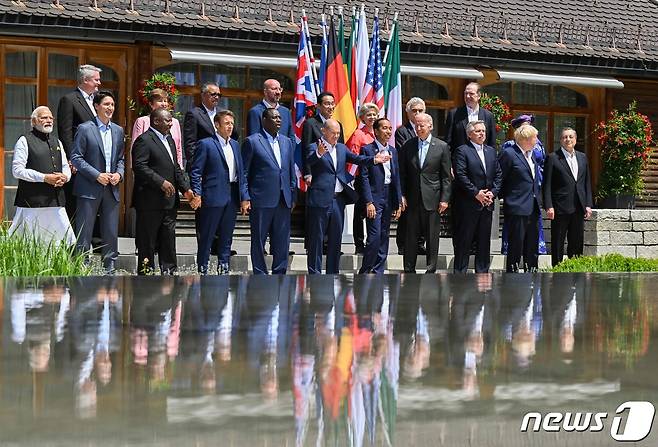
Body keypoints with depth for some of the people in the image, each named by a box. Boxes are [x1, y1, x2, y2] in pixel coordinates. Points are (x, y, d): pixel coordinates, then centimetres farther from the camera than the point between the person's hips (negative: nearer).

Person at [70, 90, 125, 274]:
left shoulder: (118, 131, 14)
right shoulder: (85, 129, -3)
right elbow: (75, 157, -7)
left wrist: (119, 173, -1)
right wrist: (97, 175, -13)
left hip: (112, 189, 5)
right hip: (90, 189, -5)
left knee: (111, 233, 7)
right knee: (84, 232, -3)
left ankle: (109, 269, 14)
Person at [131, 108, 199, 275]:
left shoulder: (169, 140, 19)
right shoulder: (144, 140, -10)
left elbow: (176, 168, 22)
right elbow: (139, 167, -20)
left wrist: (186, 189, 10)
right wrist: (161, 182, -24)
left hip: (169, 201, 8)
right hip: (150, 201, -8)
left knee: (169, 241, 10)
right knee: (147, 242, -1)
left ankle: (169, 271, 15)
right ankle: (146, 272, 5)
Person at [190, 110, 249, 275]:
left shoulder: (235, 145, 16)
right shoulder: (206, 144, -3)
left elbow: (241, 173, 15)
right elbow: (195, 172, -6)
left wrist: (244, 197, 8)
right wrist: (197, 195, -15)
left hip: (232, 198, 6)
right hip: (213, 198, -6)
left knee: (226, 239, 11)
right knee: (206, 238, 0)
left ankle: (223, 270, 16)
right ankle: (202, 270, 5)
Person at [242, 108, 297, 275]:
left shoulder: (287, 142, 14)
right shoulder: (252, 142, -3)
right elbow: (244, 173, -2)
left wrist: (292, 196, 11)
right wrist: (245, 198, -7)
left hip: (283, 200, 5)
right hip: (261, 200, -5)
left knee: (282, 241, 7)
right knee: (259, 240, 2)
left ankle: (280, 273, 16)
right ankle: (260, 275, 9)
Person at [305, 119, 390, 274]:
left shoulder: (342, 148, 15)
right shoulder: (315, 147, -5)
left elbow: (356, 158, 6)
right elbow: (309, 161, -24)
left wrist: (374, 159, -11)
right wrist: (319, 153, -46)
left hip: (338, 199, 6)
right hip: (320, 199, -6)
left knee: (336, 238, 12)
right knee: (317, 238, 0)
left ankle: (333, 272, 20)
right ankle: (315, 273, 5)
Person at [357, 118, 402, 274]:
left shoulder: (393, 151, 14)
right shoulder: (367, 150, -5)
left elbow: (396, 178, 15)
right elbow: (364, 178, -10)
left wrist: (399, 203, 11)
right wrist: (369, 202, -16)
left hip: (389, 199, 6)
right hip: (374, 198, -6)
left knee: (384, 238, 9)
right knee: (374, 237, -11)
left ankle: (378, 272, 15)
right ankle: (364, 271, 0)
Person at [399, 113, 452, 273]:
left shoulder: (442, 147, 2)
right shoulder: (408, 146, 6)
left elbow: (446, 176, 1)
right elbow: (402, 174, 9)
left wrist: (445, 199, -5)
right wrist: (402, 195, 0)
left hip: (432, 199, -1)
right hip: (412, 199, 2)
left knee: (432, 238, 3)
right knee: (410, 237, 5)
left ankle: (431, 270, 10)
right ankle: (409, 270, 11)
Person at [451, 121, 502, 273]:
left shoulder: (491, 151, 15)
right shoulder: (462, 151, -5)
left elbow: (498, 174, 13)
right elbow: (461, 175, -13)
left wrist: (493, 193, -2)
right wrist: (476, 193, -15)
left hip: (487, 203, 6)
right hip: (468, 204, -6)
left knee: (484, 241, 9)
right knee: (464, 241, -2)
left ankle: (482, 272, 16)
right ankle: (460, 273, 2)